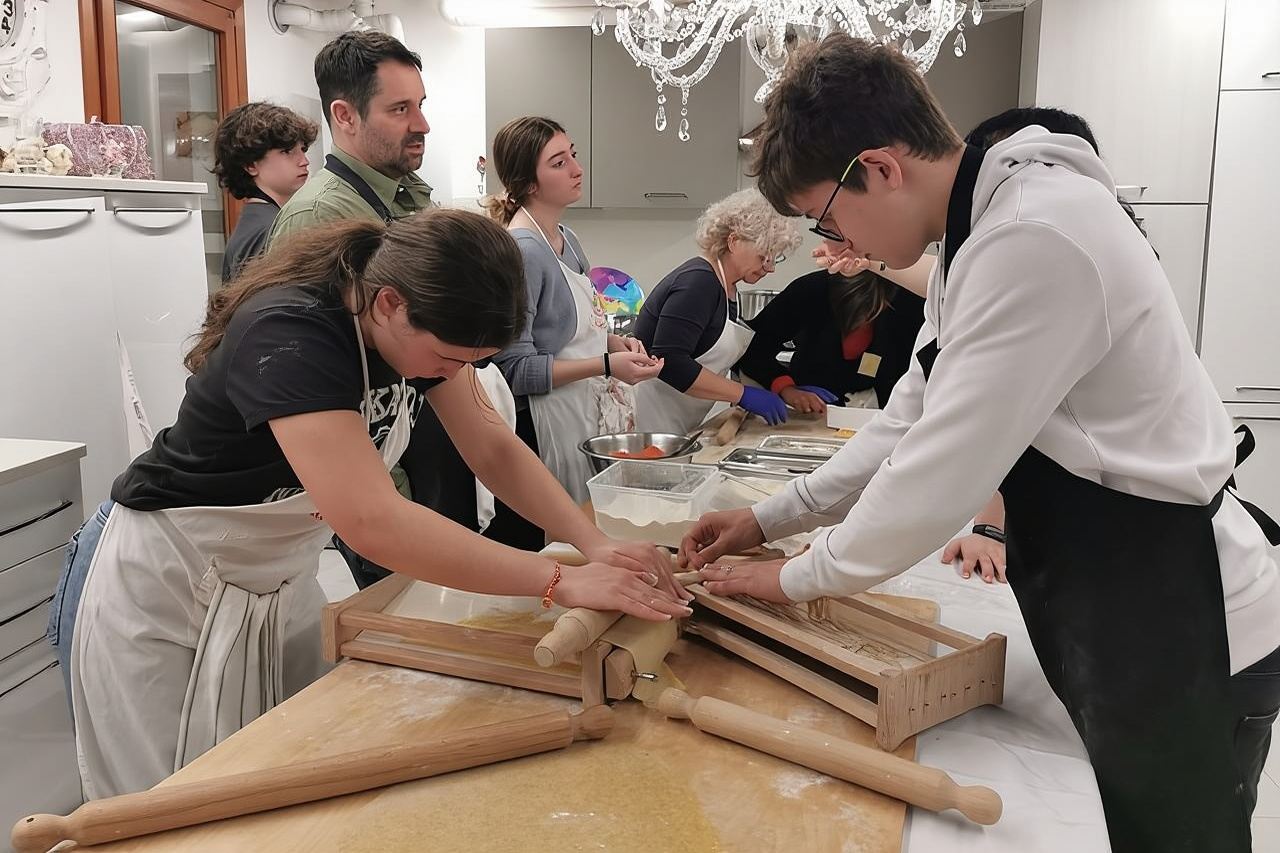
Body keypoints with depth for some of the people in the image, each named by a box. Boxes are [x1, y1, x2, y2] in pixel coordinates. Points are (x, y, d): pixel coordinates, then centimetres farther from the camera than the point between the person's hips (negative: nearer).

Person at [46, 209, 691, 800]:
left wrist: (594, 544, -19)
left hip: (280, 580, 7)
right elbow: (373, 521, -42)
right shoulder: (291, 333, -33)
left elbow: (493, 448, -5)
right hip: (159, 588, -6)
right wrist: (561, 582, -39)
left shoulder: (420, 323, -9)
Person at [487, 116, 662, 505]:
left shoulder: (568, 240, 10)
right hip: (552, 426, -9)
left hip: (595, 413, 9)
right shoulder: (521, 250, -17)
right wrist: (606, 365, -23)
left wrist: (612, 342, 3)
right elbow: (515, 368, -20)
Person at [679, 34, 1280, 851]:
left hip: (1178, 630, -9)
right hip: (1112, 615, 9)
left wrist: (799, 576, -9)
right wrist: (770, 517, 10)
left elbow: (946, 470, -25)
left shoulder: (1036, 239, -27)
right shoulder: (986, 229, 6)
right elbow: (912, 423, 13)